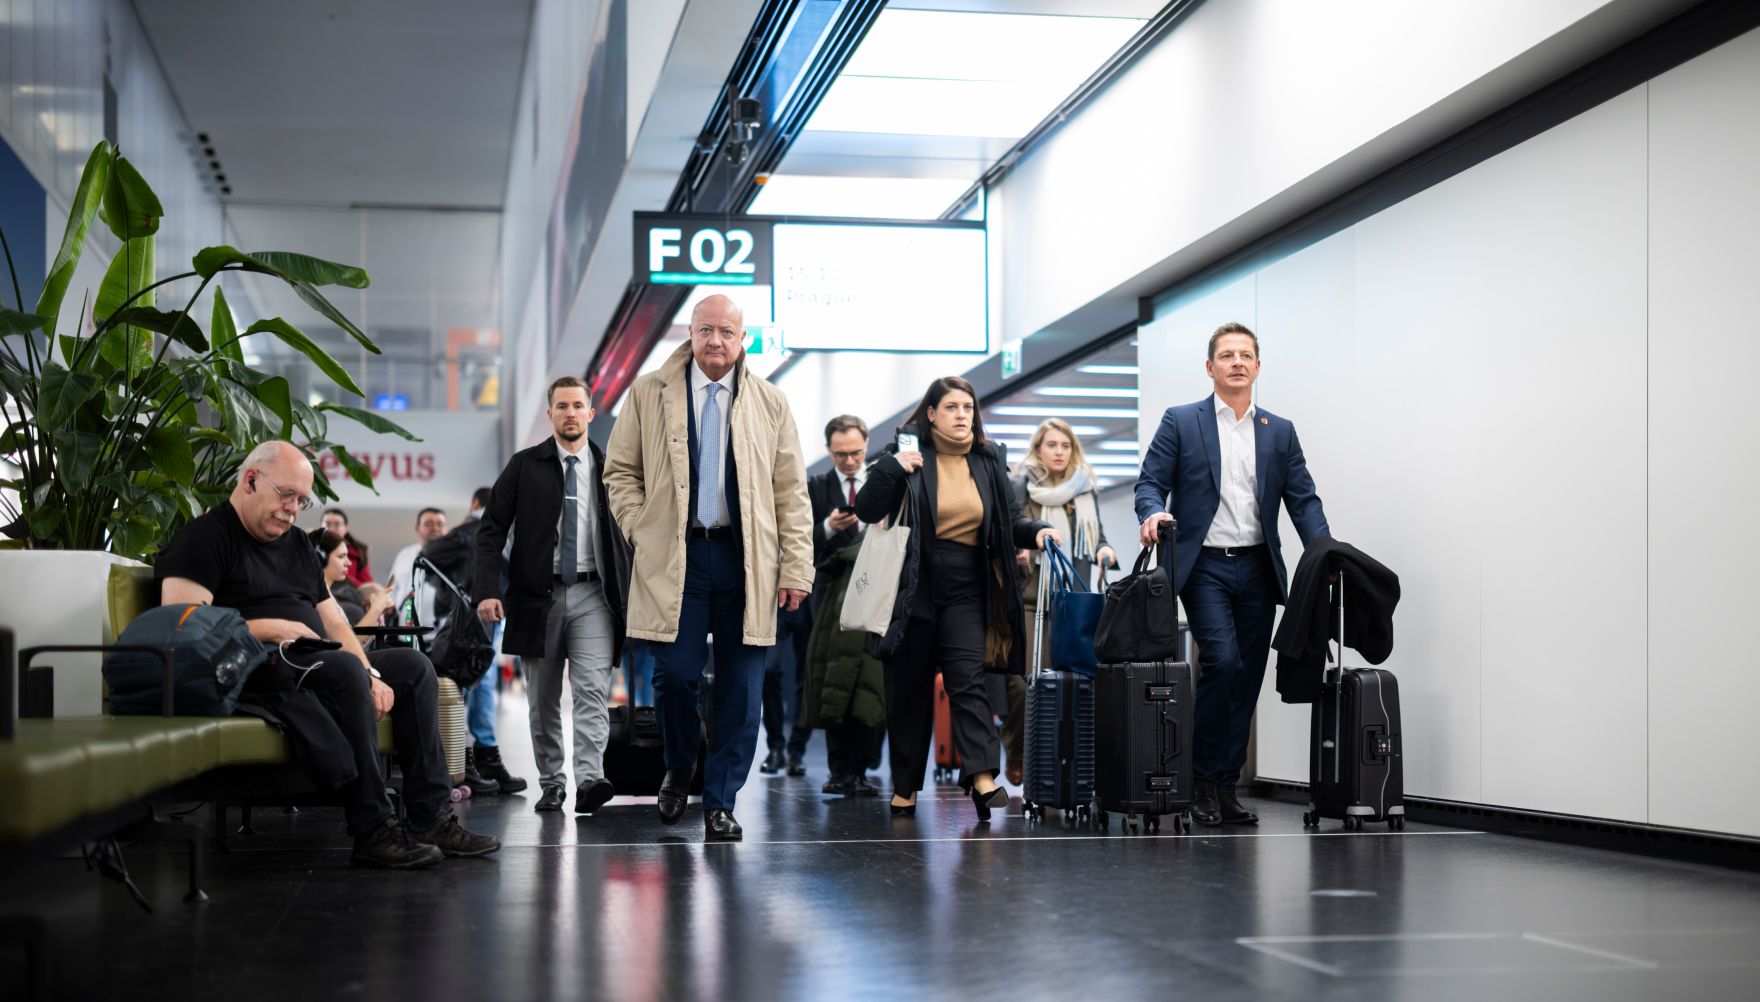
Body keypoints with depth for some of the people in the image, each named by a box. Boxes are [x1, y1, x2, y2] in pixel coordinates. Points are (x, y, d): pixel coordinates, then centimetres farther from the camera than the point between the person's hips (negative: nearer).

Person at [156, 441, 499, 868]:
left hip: (314, 668, 10)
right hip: (250, 676, -10)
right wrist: (268, 630, -19)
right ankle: (373, 832, -34)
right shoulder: (204, 538, -3)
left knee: (413, 665, 5)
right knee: (343, 669, -34)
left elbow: (334, 623, 19)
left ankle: (432, 820, -5)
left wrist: (370, 675, 0)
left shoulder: (296, 544, 23)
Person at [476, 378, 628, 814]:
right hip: (539, 595, 0)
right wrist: (488, 590, -9)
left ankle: (589, 779, -22)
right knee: (543, 699, 7)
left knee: (592, 691, -14)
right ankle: (551, 784, 16)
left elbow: (628, 537, 11)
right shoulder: (525, 466, 4)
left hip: (592, 596, 0)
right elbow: (491, 530, 2)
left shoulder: (608, 469, 7)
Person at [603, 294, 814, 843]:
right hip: (675, 557, -1)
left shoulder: (770, 403, 9)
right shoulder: (649, 393, 7)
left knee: (741, 689, 0)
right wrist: (641, 530, -1)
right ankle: (679, 769, 23)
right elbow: (620, 471, 12)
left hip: (746, 562, 1)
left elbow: (791, 491, 8)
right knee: (675, 674, -6)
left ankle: (720, 802, 11)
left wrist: (796, 568, 1)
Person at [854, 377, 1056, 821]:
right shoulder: (908, 451, -2)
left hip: (965, 592, 2)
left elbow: (1010, 518, 15)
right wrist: (892, 468, -18)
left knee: (968, 679, -12)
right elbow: (866, 510, -6)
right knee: (910, 688, 5)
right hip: (914, 589, -2)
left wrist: (1036, 531, -5)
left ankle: (982, 776, -21)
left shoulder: (988, 459, 8)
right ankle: (905, 786, 13)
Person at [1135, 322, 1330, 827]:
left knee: (1247, 677, 4)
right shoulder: (1180, 422, 4)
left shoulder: (1280, 432, 12)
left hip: (1257, 570, 4)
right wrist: (1153, 513, -22)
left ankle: (1226, 786, 13)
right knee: (1222, 661, -19)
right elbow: (1150, 482, 1)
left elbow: (1303, 499, 8)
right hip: (1204, 566, -4)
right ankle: (1203, 779, -5)